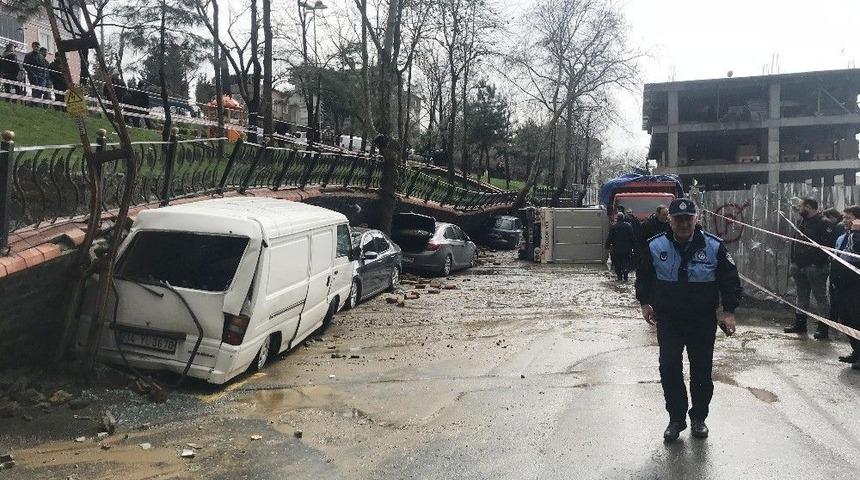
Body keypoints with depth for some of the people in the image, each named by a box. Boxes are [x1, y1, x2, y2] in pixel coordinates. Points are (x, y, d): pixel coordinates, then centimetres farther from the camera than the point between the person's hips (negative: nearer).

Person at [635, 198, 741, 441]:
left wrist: (728, 311, -4)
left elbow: (730, 279, 1)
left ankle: (699, 418, 28)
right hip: (668, 320, 1)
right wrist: (645, 303, 6)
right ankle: (676, 419, 15)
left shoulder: (714, 246, -6)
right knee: (669, 370, -2)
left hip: (703, 321, 0)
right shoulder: (656, 246, -3)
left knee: (702, 373, 9)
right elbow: (643, 276, 12)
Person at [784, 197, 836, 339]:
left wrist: (818, 263, -22)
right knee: (802, 296, 16)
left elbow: (827, 246, -18)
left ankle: (823, 327, 8)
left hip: (815, 267, -8)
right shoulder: (800, 222, 12)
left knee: (820, 297, 1)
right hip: (800, 266, 8)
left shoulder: (824, 223, -12)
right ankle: (800, 323, 25)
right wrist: (793, 262, 14)